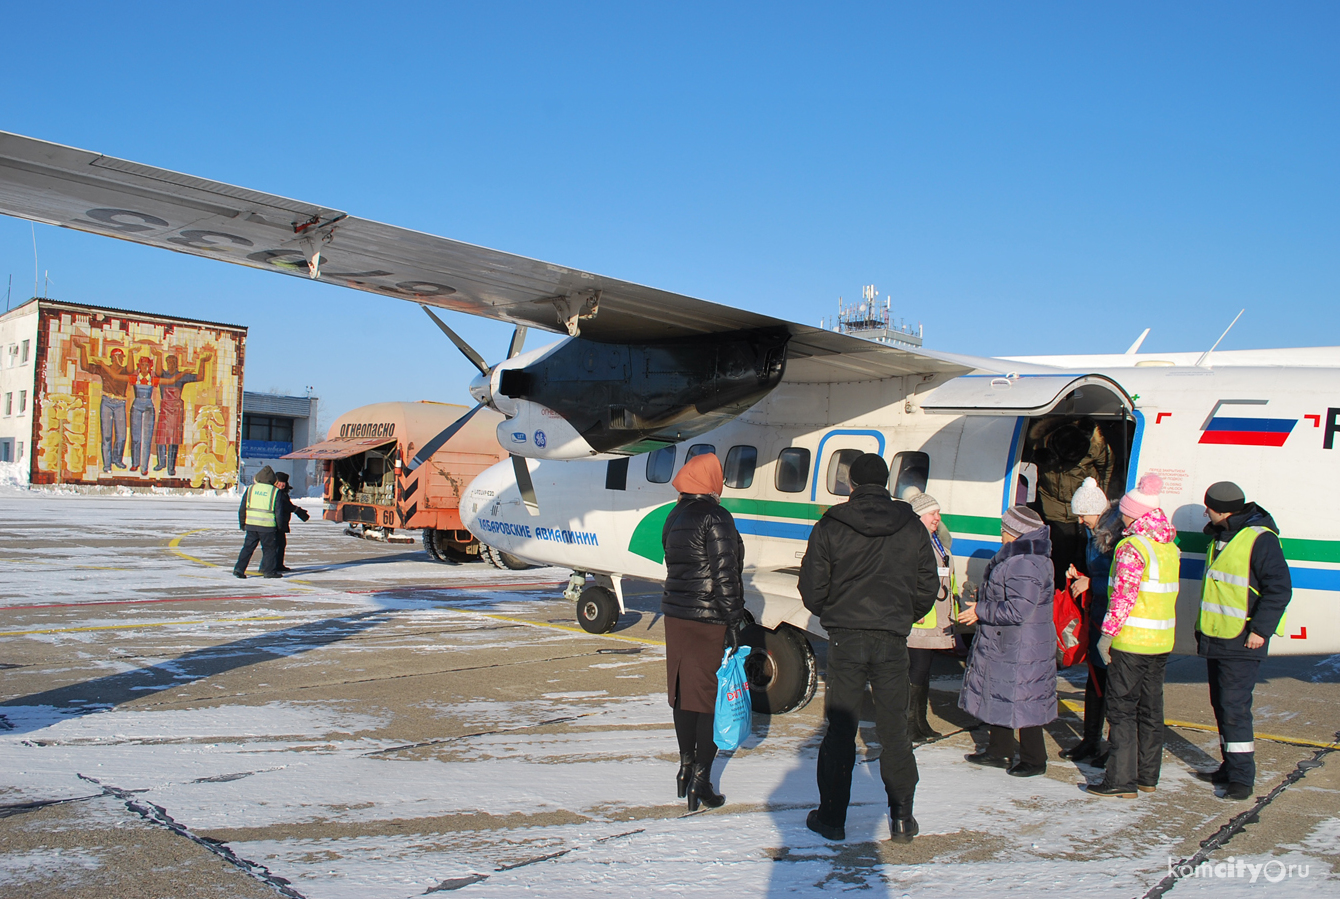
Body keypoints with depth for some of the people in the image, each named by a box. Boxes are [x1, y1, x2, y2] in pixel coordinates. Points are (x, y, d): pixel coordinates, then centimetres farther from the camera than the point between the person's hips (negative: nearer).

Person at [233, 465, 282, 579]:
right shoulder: (275, 492, -2)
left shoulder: (250, 489, 6)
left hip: (251, 524, 3)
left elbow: (242, 508, 8)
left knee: (248, 547, 11)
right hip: (267, 525, -3)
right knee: (268, 548, 8)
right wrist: (279, 526, 9)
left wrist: (242, 523, 17)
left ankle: (239, 569, 5)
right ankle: (268, 571, 8)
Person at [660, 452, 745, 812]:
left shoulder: (674, 517, 11)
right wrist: (733, 622, -13)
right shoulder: (715, 519, -14)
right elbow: (725, 575, -17)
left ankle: (686, 766, 25)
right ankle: (701, 777, 0)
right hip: (709, 620, -7)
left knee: (684, 691, 15)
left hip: (676, 614, 8)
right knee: (712, 695, 0)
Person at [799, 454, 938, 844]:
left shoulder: (830, 526, -4)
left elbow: (812, 588, -2)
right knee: (894, 730, 11)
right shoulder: (912, 527, 2)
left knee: (840, 729, 8)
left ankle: (831, 817, 14)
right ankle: (903, 818, 18)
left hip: (845, 639, -1)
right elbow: (927, 589, 6)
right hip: (892, 640, 1)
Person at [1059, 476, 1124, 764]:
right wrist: (1079, 576, 7)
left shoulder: (1120, 533, -17)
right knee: (1095, 679, 15)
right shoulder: (1095, 533, 12)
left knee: (1113, 683, -2)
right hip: (1097, 615, 9)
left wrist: (1091, 583, -17)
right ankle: (1091, 741, 26)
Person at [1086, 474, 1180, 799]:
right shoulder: (1170, 547, 10)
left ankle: (1121, 780, 1)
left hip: (1131, 640, -8)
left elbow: (1123, 595, -20)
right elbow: (1169, 593, 15)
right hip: (1161, 640, 8)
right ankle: (1148, 776, 23)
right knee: (1150, 708, 15)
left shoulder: (1132, 547, -16)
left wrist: (1107, 634, -15)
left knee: (1122, 709, -1)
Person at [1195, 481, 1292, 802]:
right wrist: (1203, 624, 25)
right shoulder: (1220, 537, 14)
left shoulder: (1260, 538, -15)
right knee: (1221, 706, 15)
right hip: (1215, 639, 9)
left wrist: (1261, 629, -20)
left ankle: (1242, 777, -1)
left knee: (1234, 708, -9)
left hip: (1242, 643, -9)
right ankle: (1230, 769, 26)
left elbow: (1279, 589, -17)